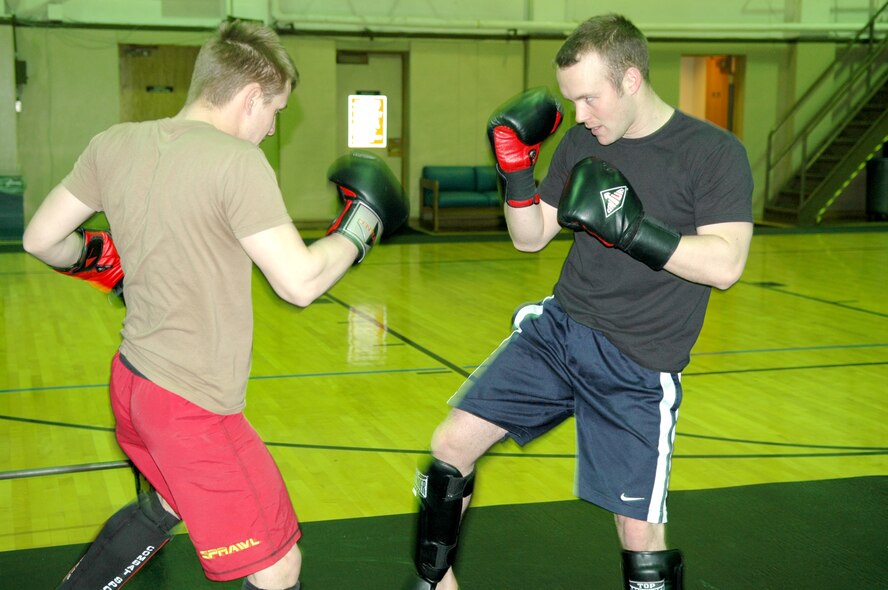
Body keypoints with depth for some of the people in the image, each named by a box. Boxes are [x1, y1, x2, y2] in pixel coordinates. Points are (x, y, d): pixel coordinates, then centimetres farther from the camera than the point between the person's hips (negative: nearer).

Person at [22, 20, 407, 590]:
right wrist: (361, 222, -6)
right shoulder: (237, 163, -19)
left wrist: (95, 257, 28)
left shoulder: (115, 144, 1)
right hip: (193, 404, -8)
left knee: (167, 503, 35)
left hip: (131, 379, 8)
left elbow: (41, 239, 8)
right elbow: (299, 282, -22)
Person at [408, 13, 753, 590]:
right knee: (452, 444, -2)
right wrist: (516, 171, -5)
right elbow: (531, 238, 12)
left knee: (639, 535, -3)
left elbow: (725, 264, -19)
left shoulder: (714, 153, -10)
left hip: (638, 368, -4)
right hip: (556, 330, 5)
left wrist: (630, 230, -27)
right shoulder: (581, 143, 6)